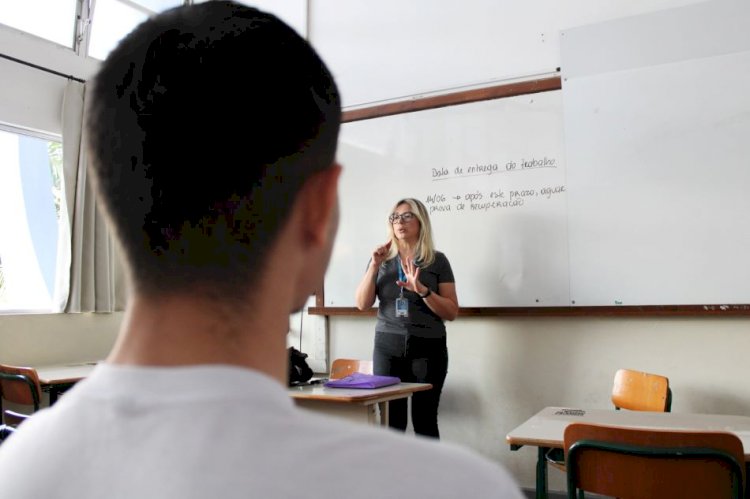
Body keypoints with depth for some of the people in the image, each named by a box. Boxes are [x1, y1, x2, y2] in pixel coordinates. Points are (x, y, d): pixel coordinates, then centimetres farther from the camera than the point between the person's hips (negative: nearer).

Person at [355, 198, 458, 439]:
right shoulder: (382, 259, 10)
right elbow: (362, 304, 5)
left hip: (428, 347, -2)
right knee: (391, 421, -1)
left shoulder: (437, 261, 2)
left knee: (425, 421, 0)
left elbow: (451, 313, -2)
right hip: (388, 347, 2)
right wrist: (374, 266, -6)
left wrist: (421, 289, -17)